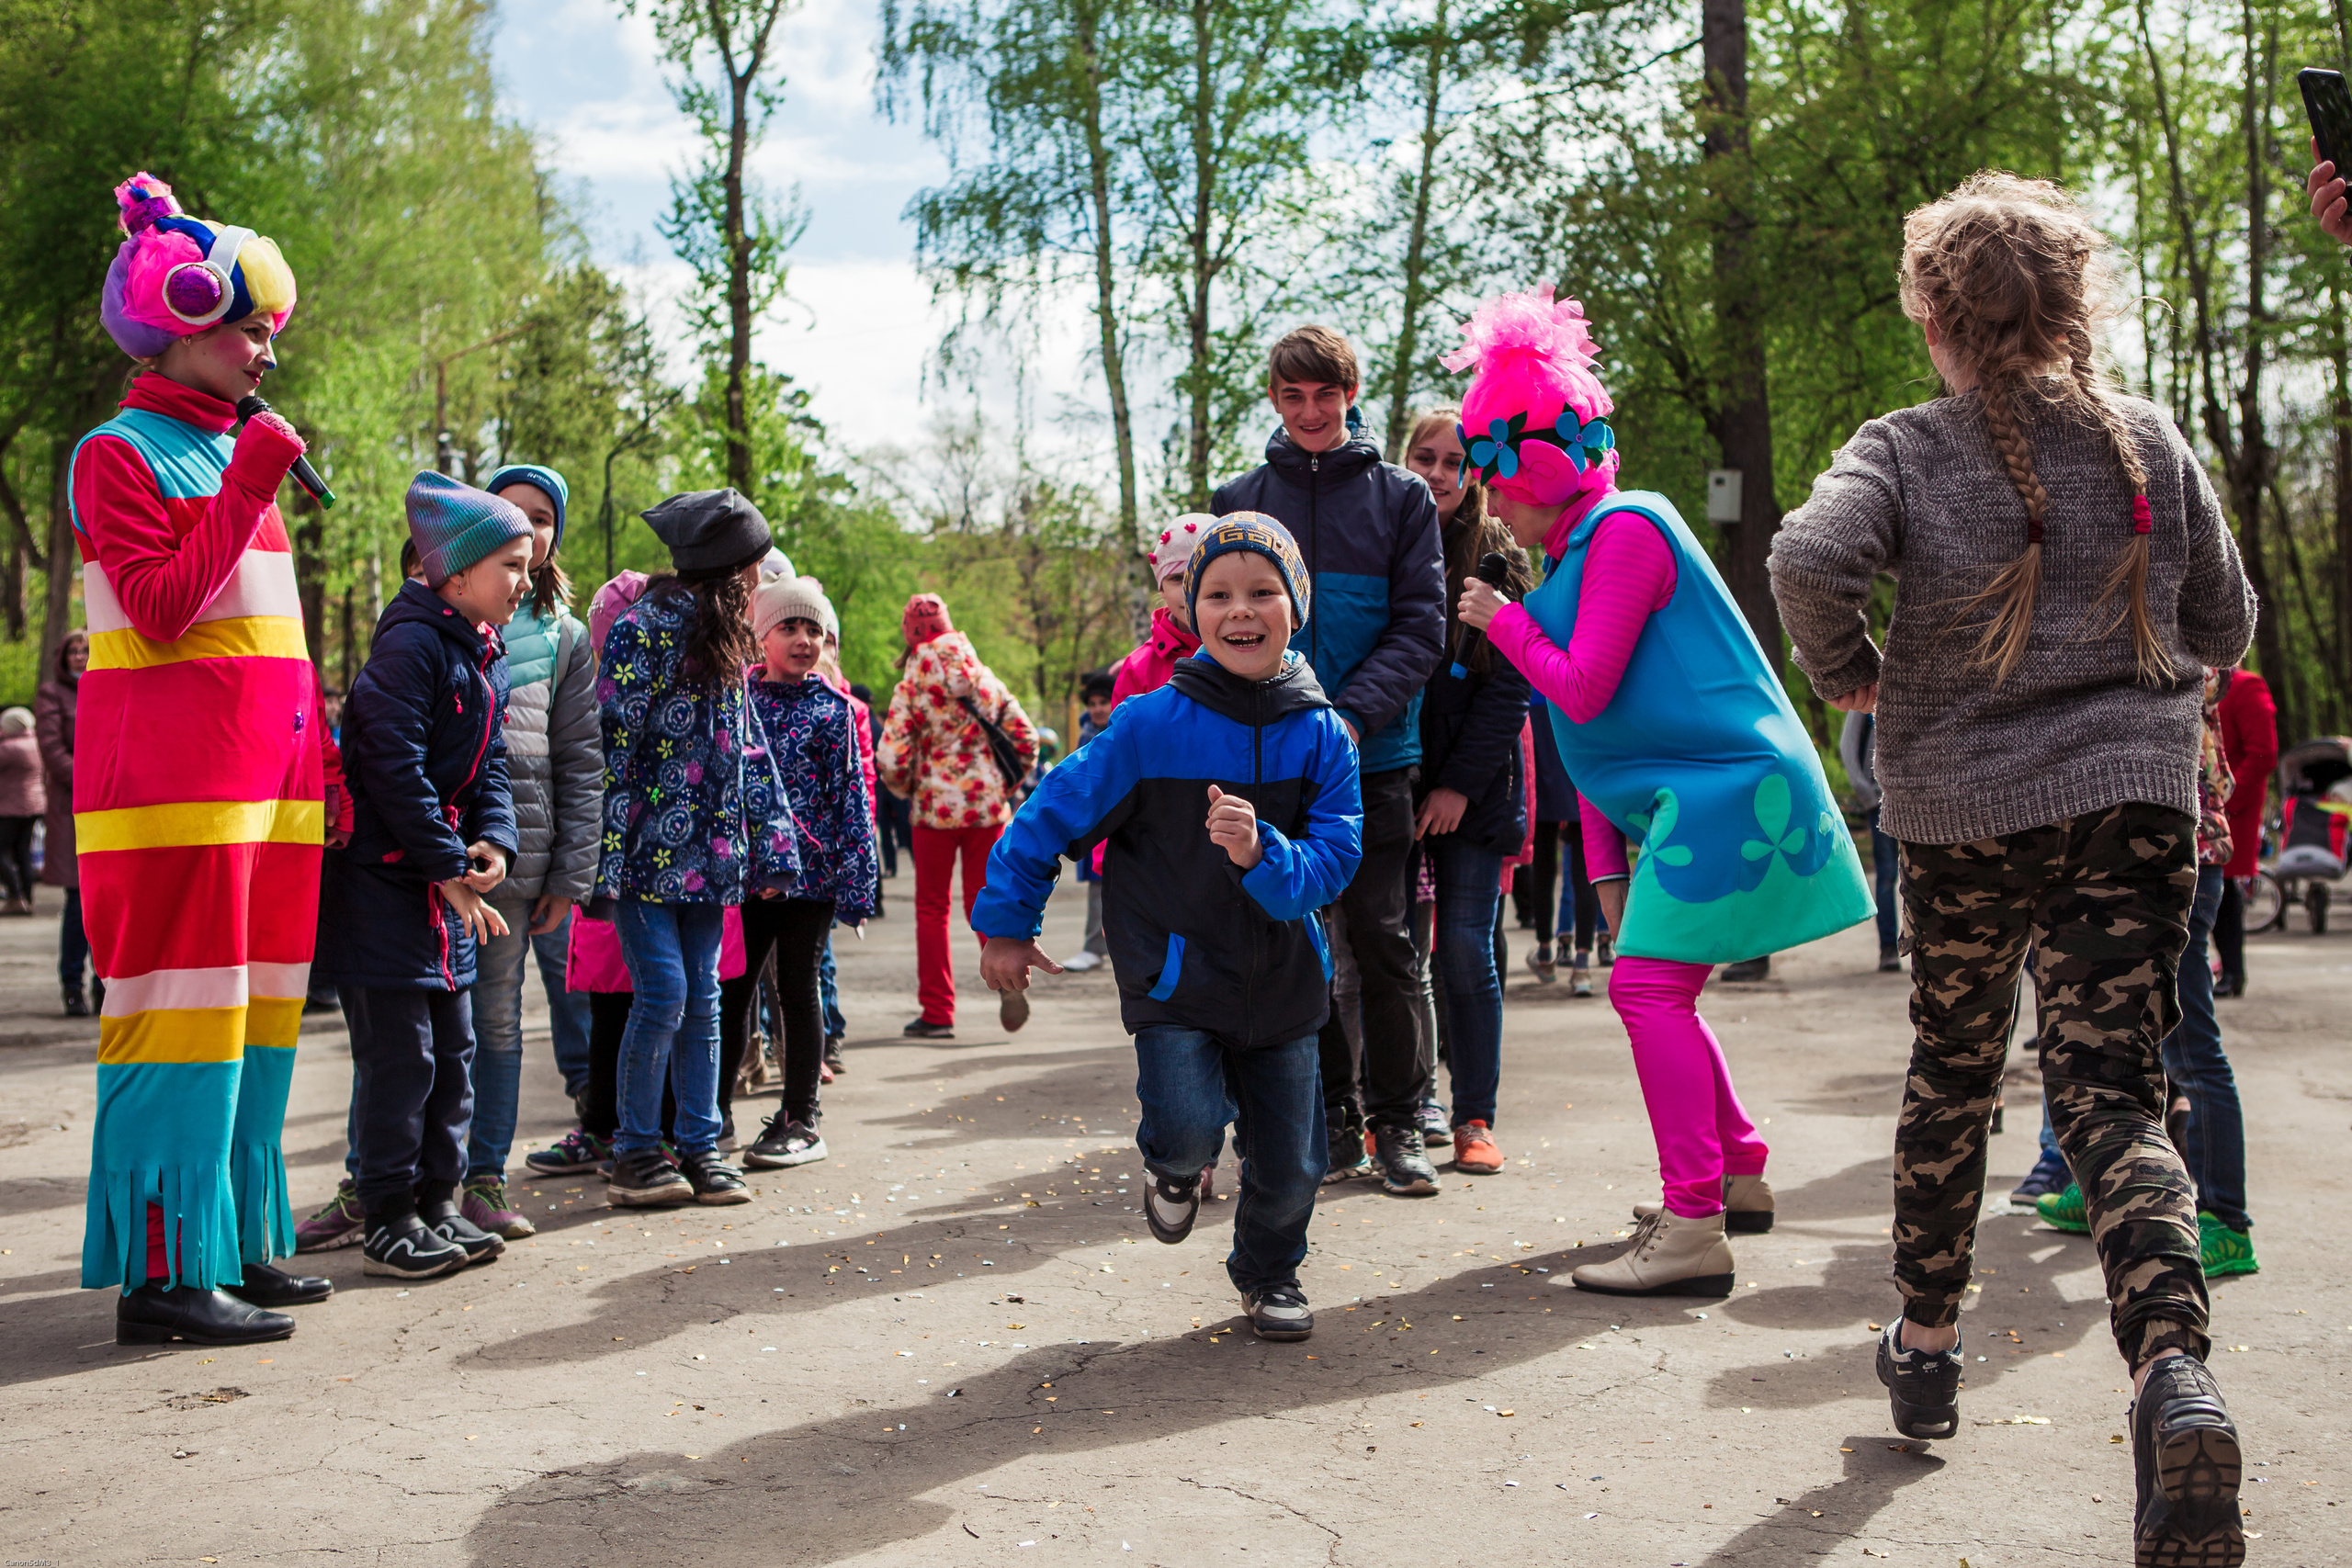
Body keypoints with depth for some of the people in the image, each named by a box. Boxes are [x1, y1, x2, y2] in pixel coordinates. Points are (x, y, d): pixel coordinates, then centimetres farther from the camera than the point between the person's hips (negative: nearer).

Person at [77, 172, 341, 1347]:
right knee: (182, 1015, -9)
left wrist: (317, 744, 17)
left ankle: (238, 1244, 16)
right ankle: (164, 1272, -6)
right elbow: (161, 611, -16)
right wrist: (250, 487, -15)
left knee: (254, 1015, 9)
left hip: (268, 775, 8)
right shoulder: (121, 454, -3)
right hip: (171, 780, -8)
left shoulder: (238, 453, 20)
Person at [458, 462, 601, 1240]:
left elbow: (581, 761, 9)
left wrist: (570, 874, 2)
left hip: (515, 853, 2)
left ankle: (484, 1179, 13)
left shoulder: (565, 637, 12)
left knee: (497, 1016, 6)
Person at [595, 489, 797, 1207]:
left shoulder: (724, 639, 14)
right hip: (648, 850, -7)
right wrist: (606, 860, -18)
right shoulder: (645, 630, -10)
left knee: (703, 998, 8)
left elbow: (748, 749, 16)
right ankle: (635, 1150, 5)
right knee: (664, 993, -8)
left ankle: (700, 1147, 15)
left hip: (705, 854, 7)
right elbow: (611, 744, -14)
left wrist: (773, 845, 10)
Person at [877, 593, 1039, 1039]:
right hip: (988, 805, 3)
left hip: (936, 806, -3)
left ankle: (938, 1013, 8)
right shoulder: (984, 678, 4)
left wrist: (905, 789, 8)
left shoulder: (911, 688, -7)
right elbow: (1025, 737, 2)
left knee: (932, 907, 8)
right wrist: (1008, 785, 15)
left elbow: (892, 757, -13)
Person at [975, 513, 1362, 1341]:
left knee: (1289, 1162, 8)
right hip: (1173, 973, -3)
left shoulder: (1321, 735, -7)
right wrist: (1005, 925, 1)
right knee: (1190, 1127, -21)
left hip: (1282, 978, 3)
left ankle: (1268, 1272, 40)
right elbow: (1055, 814, -5)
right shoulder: (1150, 726, -14)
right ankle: (1174, 1168, 19)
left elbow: (1334, 861, -12)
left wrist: (1260, 854, -32)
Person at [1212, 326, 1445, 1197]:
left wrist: (1353, 714, -17)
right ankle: (1331, 1119, 15)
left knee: (1384, 940, -1)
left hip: (1375, 757, -2)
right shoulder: (1238, 500, 10)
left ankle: (1398, 1123, 9)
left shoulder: (1400, 496, 5)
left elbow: (1421, 626, -2)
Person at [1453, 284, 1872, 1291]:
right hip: (1693, 796, 11)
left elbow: (1581, 691, -19)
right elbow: (1591, 722, 19)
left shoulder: (1624, 529, -13)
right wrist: (1605, 861, 16)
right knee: (1657, 992, 17)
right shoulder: (1582, 548, 18)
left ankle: (1695, 1230, -17)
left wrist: (1501, 621, -2)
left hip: (1723, 788, -11)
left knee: (1649, 985, -15)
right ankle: (1740, 1176, 28)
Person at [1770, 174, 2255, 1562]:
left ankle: (1927, 1347, 29)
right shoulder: (2153, 445, 3)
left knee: (1953, 1069, 19)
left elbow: (1811, 559, -24)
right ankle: (2175, 1373, -28)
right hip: (2136, 799, 1)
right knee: (2114, 1089, -4)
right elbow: (2225, 628, 11)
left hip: (1963, 809, 0)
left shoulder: (1905, 450, -5)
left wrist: (1850, 677, -5)